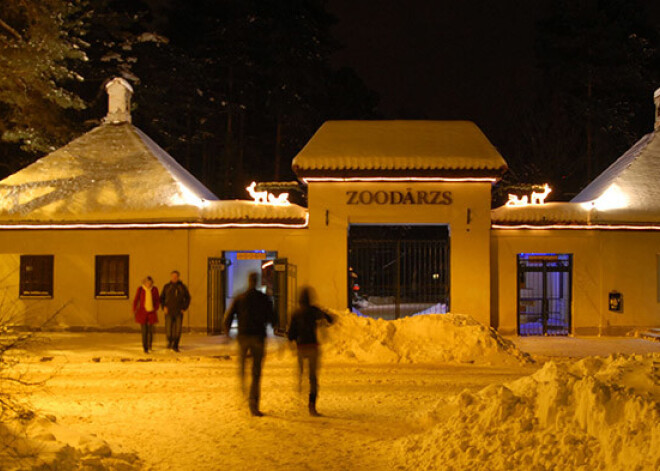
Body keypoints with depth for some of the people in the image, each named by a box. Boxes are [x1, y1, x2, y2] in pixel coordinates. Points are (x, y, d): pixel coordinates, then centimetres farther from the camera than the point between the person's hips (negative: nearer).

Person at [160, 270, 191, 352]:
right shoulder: (166, 287, 3)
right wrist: (164, 307, -4)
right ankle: (170, 341, 24)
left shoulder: (182, 287, 2)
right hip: (169, 312, 0)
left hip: (179, 312, 0)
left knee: (178, 329, -5)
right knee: (168, 329, -5)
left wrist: (184, 308, 1)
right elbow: (162, 298, 10)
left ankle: (175, 346, 7)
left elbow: (188, 298, 11)